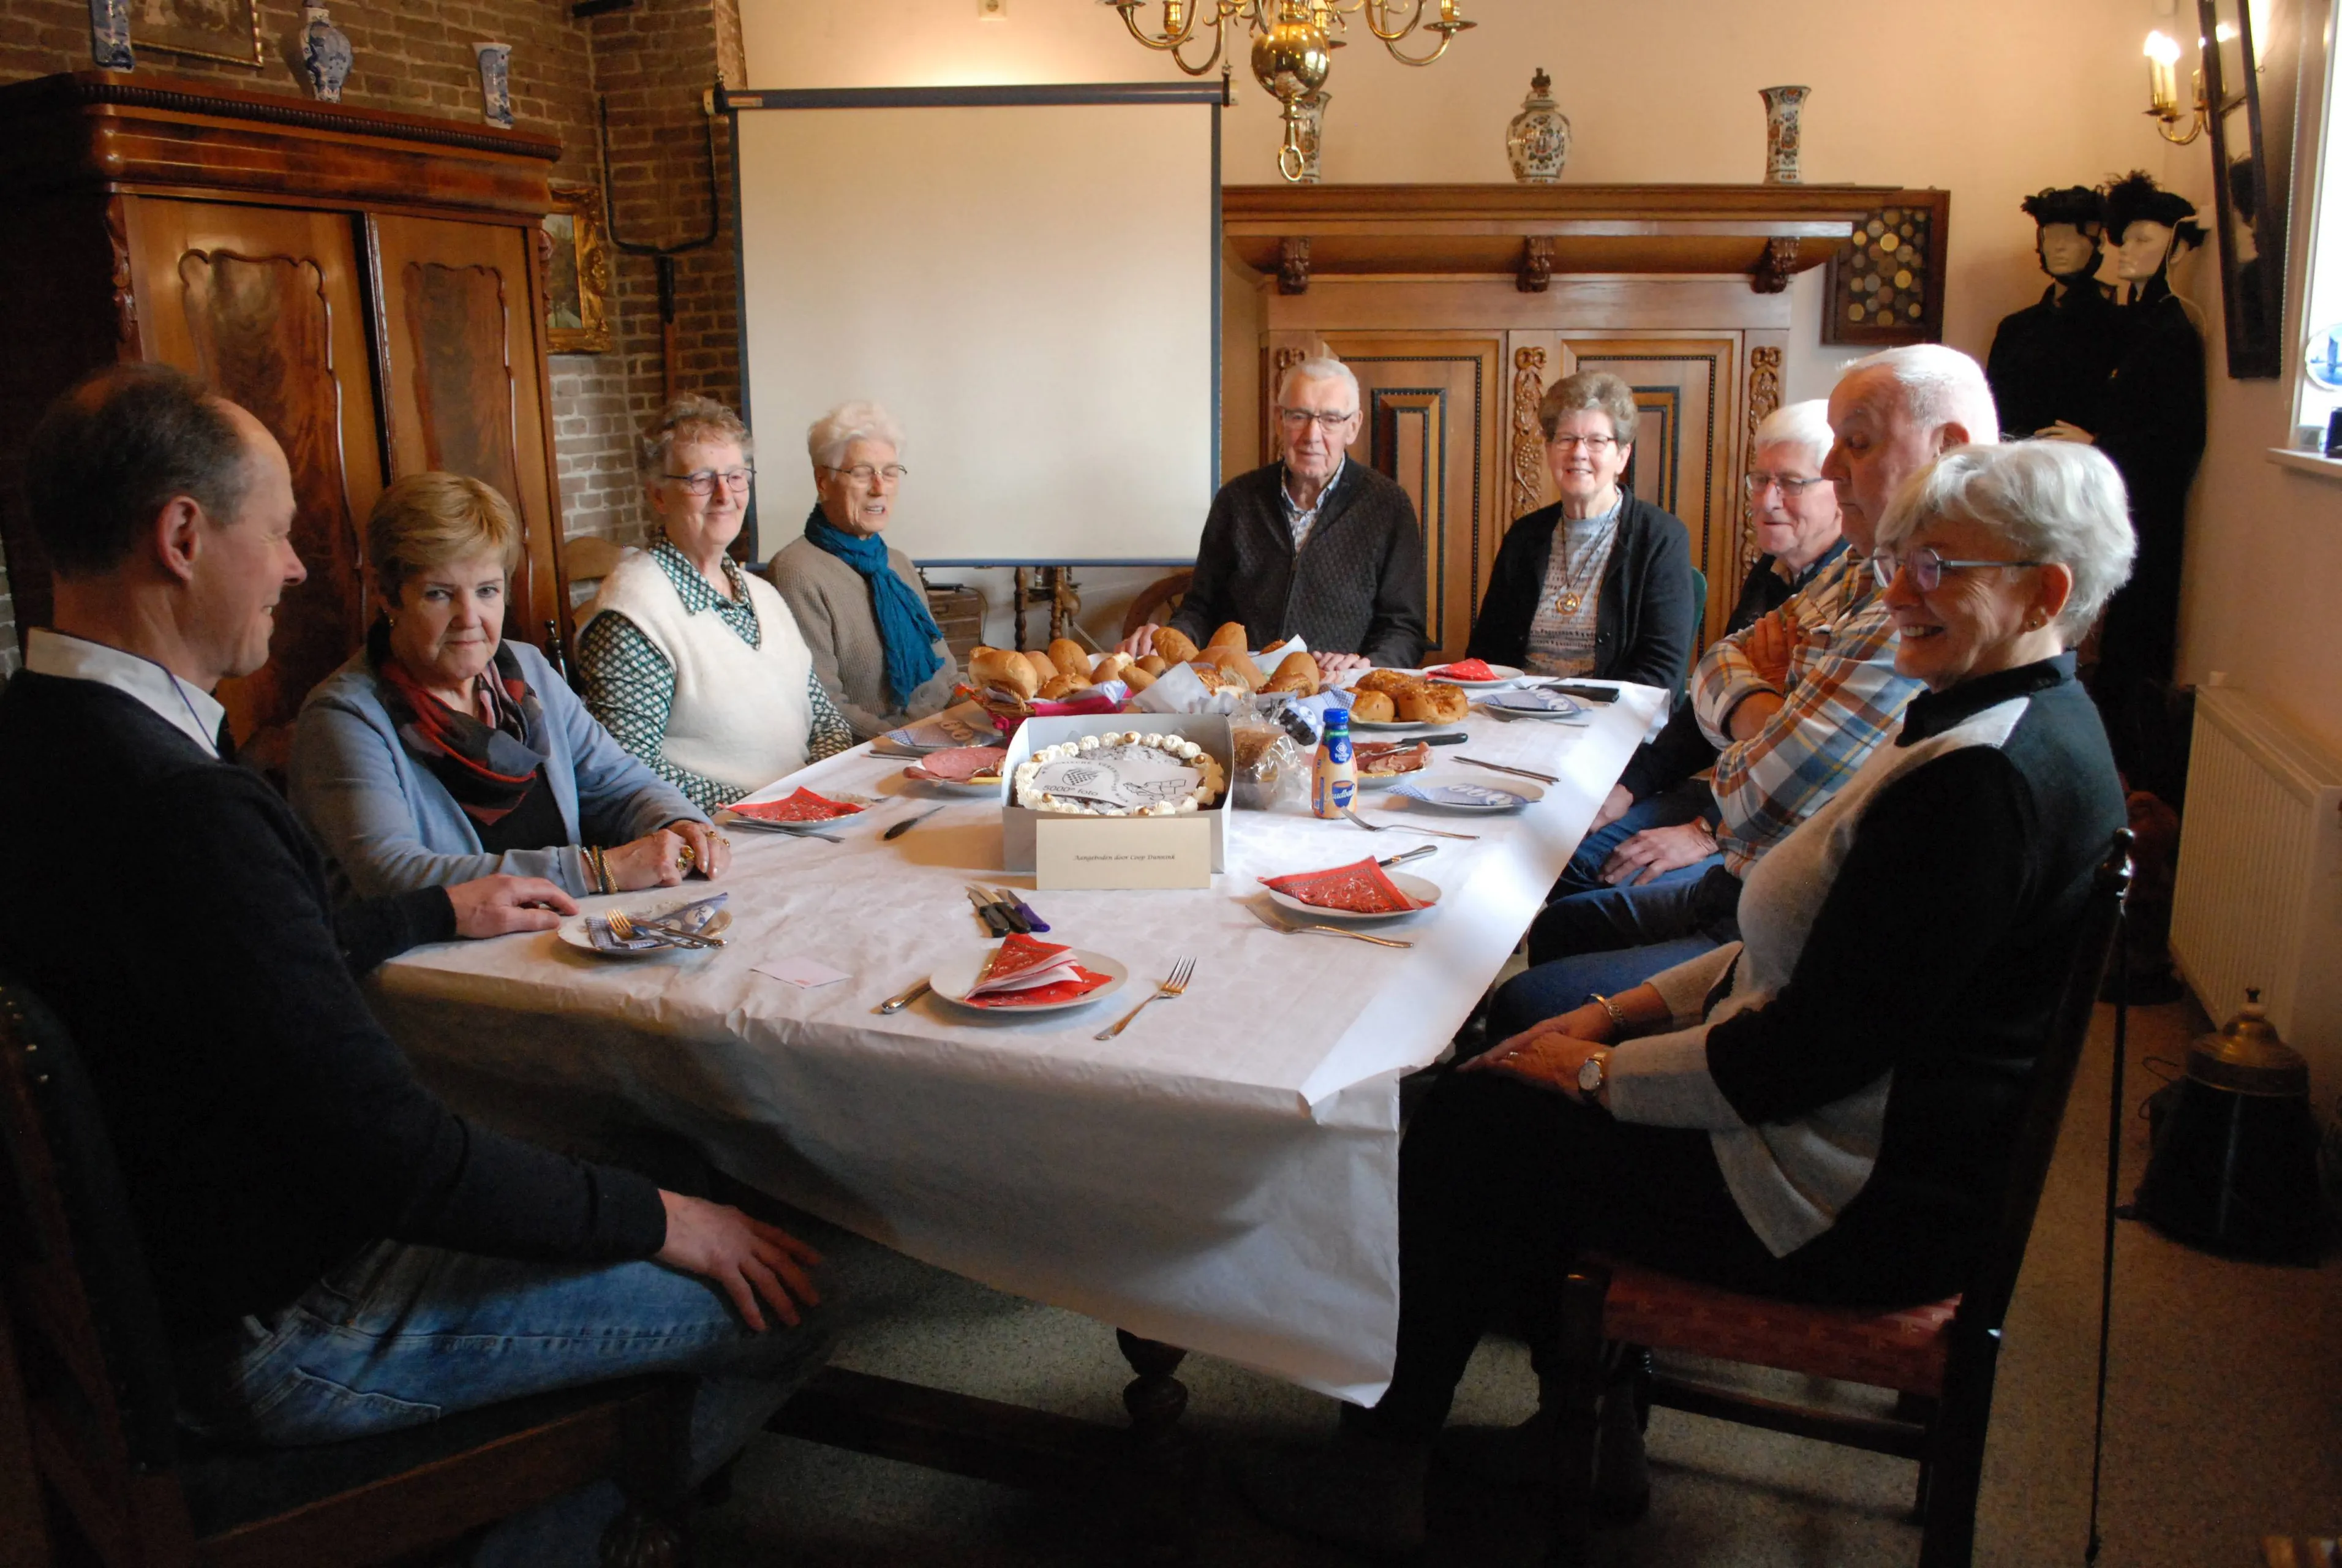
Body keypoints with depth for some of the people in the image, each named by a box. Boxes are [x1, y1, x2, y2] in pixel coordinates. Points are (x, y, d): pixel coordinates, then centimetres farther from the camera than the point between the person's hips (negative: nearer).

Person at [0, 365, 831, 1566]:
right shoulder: (183, 808, -32)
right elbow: (387, 1151, -28)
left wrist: (445, 913, 24)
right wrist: (656, 1220, -16)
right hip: (270, 1337, -10)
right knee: (786, 1299, -6)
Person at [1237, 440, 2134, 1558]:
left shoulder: (1988, 780, -26)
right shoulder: (2021, 729, 9)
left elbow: (1816, 1050, -27)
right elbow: (1814, 960, 12)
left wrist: (1600, 1071, -14)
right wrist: (1619, 1014, 5)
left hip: (1858, 1202, -10)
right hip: (1878, 1140, 10)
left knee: (1467, 1131, -4)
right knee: (1516, 1039, 12)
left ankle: (1379, 1470, 16)